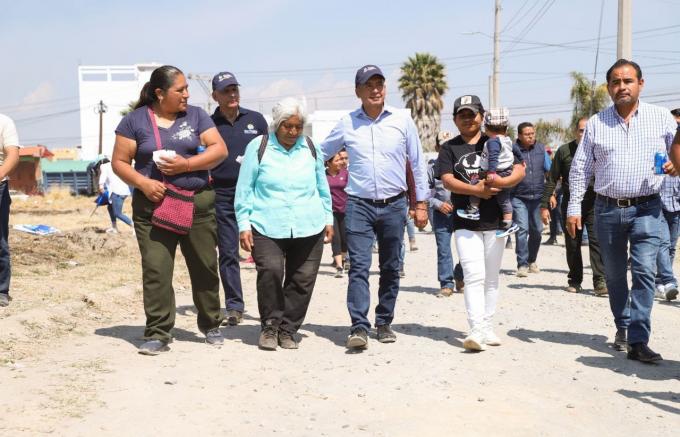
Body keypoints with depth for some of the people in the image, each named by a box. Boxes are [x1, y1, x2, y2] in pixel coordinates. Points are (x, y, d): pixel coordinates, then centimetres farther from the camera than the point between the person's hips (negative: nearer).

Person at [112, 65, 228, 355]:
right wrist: (143, 183, -14)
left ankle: (211, 326, 26)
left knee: (205, 268, 8)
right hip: (153, 205, -1)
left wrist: (187, 164, -14)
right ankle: (157, 334, 2)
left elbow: (220, 149, 0)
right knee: (155, 271, -6)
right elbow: (119, 162, 3)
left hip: (198, 203, 2)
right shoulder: (136, 120, 3)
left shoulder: (195, 116, 8)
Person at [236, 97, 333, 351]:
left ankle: (287, 330, 16)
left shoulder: (310, 148, 12)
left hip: (309, 228, 3)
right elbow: (244, 190, 4)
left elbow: (323, 187, 22)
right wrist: (244, 225, -1)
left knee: (303, 279, 1)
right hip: (267, 227, -3)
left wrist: (328, 219, 20)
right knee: (270, 271, -21)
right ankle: (270, 326, -2)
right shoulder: (258, 147, 2)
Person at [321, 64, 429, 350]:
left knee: (390, 269, 9)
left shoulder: (402, 121, 2)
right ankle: (359, 327, -13)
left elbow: (417, 164, 8)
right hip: (359, 205, -1)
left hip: (393, 205, 1)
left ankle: (384, 323, 22)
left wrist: (421, 203, 8)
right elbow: (319, 155, 14)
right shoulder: (346, 124, 2)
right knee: (359, 266, -11)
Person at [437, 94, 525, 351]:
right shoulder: (449, 148, 8)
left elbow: (520, 171, 2)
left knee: (491, 278, 8)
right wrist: (476, 190, -19)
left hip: (495, 220, 2)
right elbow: (447, 181, -6)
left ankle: (487, 327, 16)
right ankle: (476, 330, -18)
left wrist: (499, 182, -18)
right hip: (465, 222, -2)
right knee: (474, 276, -13)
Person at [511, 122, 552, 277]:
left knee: (537, 230, 11)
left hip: (538, 197, 4)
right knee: (522, 229, -12)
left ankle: (531, 261, 28)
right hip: (519, 197, -4)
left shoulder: (541, 148, 7)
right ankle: (522, 264, -8)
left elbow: (549, 170, 13)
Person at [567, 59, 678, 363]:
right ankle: (622, 326, 32)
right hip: (607, 209, 2)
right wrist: (574, 207, 1)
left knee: (645, 272, -12)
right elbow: (580, 167, 7)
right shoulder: (596, 123, 6)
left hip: (646, 209, -2)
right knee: (614, 274, 12)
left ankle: (638, 341, -11)